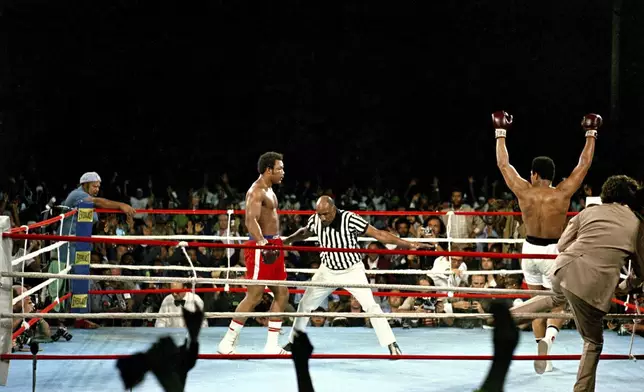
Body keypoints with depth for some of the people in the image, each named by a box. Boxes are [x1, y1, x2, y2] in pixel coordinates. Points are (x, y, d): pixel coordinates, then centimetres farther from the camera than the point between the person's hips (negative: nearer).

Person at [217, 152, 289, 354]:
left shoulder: (268, 190, 17)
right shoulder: (256, 191, -14)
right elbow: (251, 220, -27)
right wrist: (263, 244, -37)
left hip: (272, 245, 10)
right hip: (260, 247, -10)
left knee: (282, 294, 8)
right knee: (254, 296, -10)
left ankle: (272, 345, 11)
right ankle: (227, 343, -5)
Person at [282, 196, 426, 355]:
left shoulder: (349, 219, -28)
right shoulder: (315, 220, -14)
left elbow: (378, 234, -28)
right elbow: (304, 233, 12)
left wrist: (408, 244, -34)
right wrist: (284, 241, 5)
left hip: (352, 270, -4)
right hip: (328, 270, 5)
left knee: (370, 305, -17)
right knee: (305, 304, 9)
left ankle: (391, 344, -12)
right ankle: (294, 342, 27)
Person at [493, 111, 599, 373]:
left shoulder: (524, 192, -10)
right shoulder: (563, 193, -14)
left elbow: (503, 164, 1)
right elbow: (584, 164, -6)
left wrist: (500, 134, 12)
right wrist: (591, 135, 6)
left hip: (530, 250, 2)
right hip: (554, 252, -2)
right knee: (558, 305, 6)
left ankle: (543, 359, 12)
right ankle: (548, 336, -26)